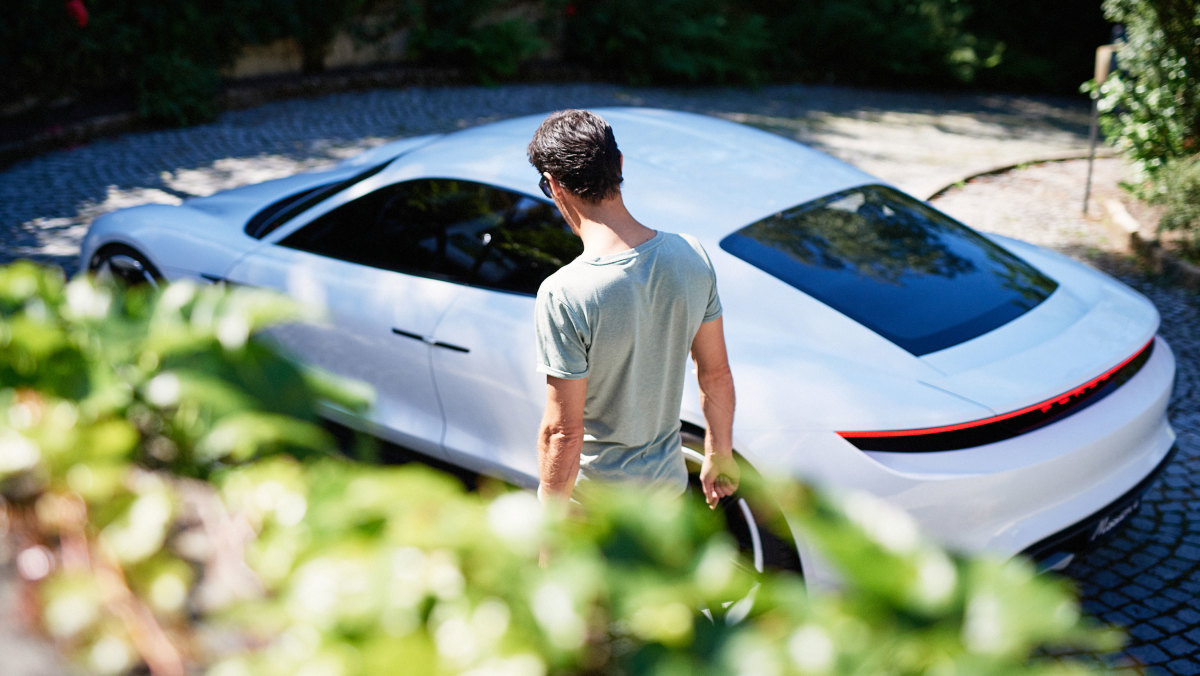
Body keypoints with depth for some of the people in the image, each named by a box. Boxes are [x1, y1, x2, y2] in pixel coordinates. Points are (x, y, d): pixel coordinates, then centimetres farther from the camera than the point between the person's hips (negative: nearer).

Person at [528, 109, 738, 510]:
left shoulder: (564, 296, -30)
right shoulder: (691, 256, -12)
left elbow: (562, 432, -24)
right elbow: (716, 375, 0)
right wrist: (719, 454, 16)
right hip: (669, 479, 5)